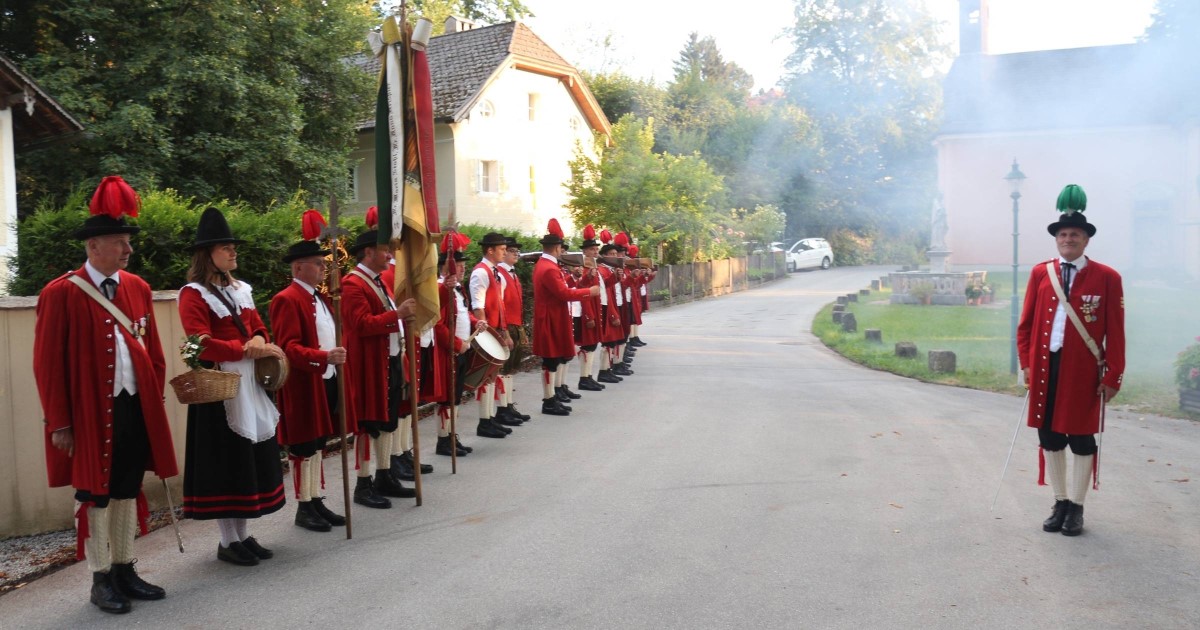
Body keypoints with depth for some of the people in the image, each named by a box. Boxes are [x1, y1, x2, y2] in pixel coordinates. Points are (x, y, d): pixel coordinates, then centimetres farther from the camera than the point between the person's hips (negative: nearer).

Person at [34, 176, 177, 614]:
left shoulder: (137, 288, 7)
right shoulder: (61, 293, -9)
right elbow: (48, 365, -9)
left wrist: (154, 401, 10)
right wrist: (59, 423, -10)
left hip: (136, 409, 5)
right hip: (90, 413, -5)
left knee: (128, 492, 14)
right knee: (94, 496, 7)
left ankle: (124, 570, 27)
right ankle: (101, 579, 19)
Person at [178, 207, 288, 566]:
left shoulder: (240, 289, 15)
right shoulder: (194, 294, -9)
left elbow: (258, 327, 16)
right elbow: (202, 344, -20)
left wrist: (260, 341, -7)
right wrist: (247, 350, -22)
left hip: (249, 385, 8)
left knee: (252, 458, 11)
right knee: (225, 462, -1)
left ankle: (242, 534, 22)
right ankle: (228, 541, 10)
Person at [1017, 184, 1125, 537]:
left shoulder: (1107, 278, -2)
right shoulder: (1040, 273, 6)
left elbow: (1115, 333, -3)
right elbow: (1026, 323, 8)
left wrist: (1113, 376, -6)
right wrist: (1026, 363, 1)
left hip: (1083, 371, -3)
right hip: (1045, 367, 3)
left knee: (1082, 440, 6)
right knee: (1049, 437, 9)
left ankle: (1076, 508, 18)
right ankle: (1060, 503, 22)